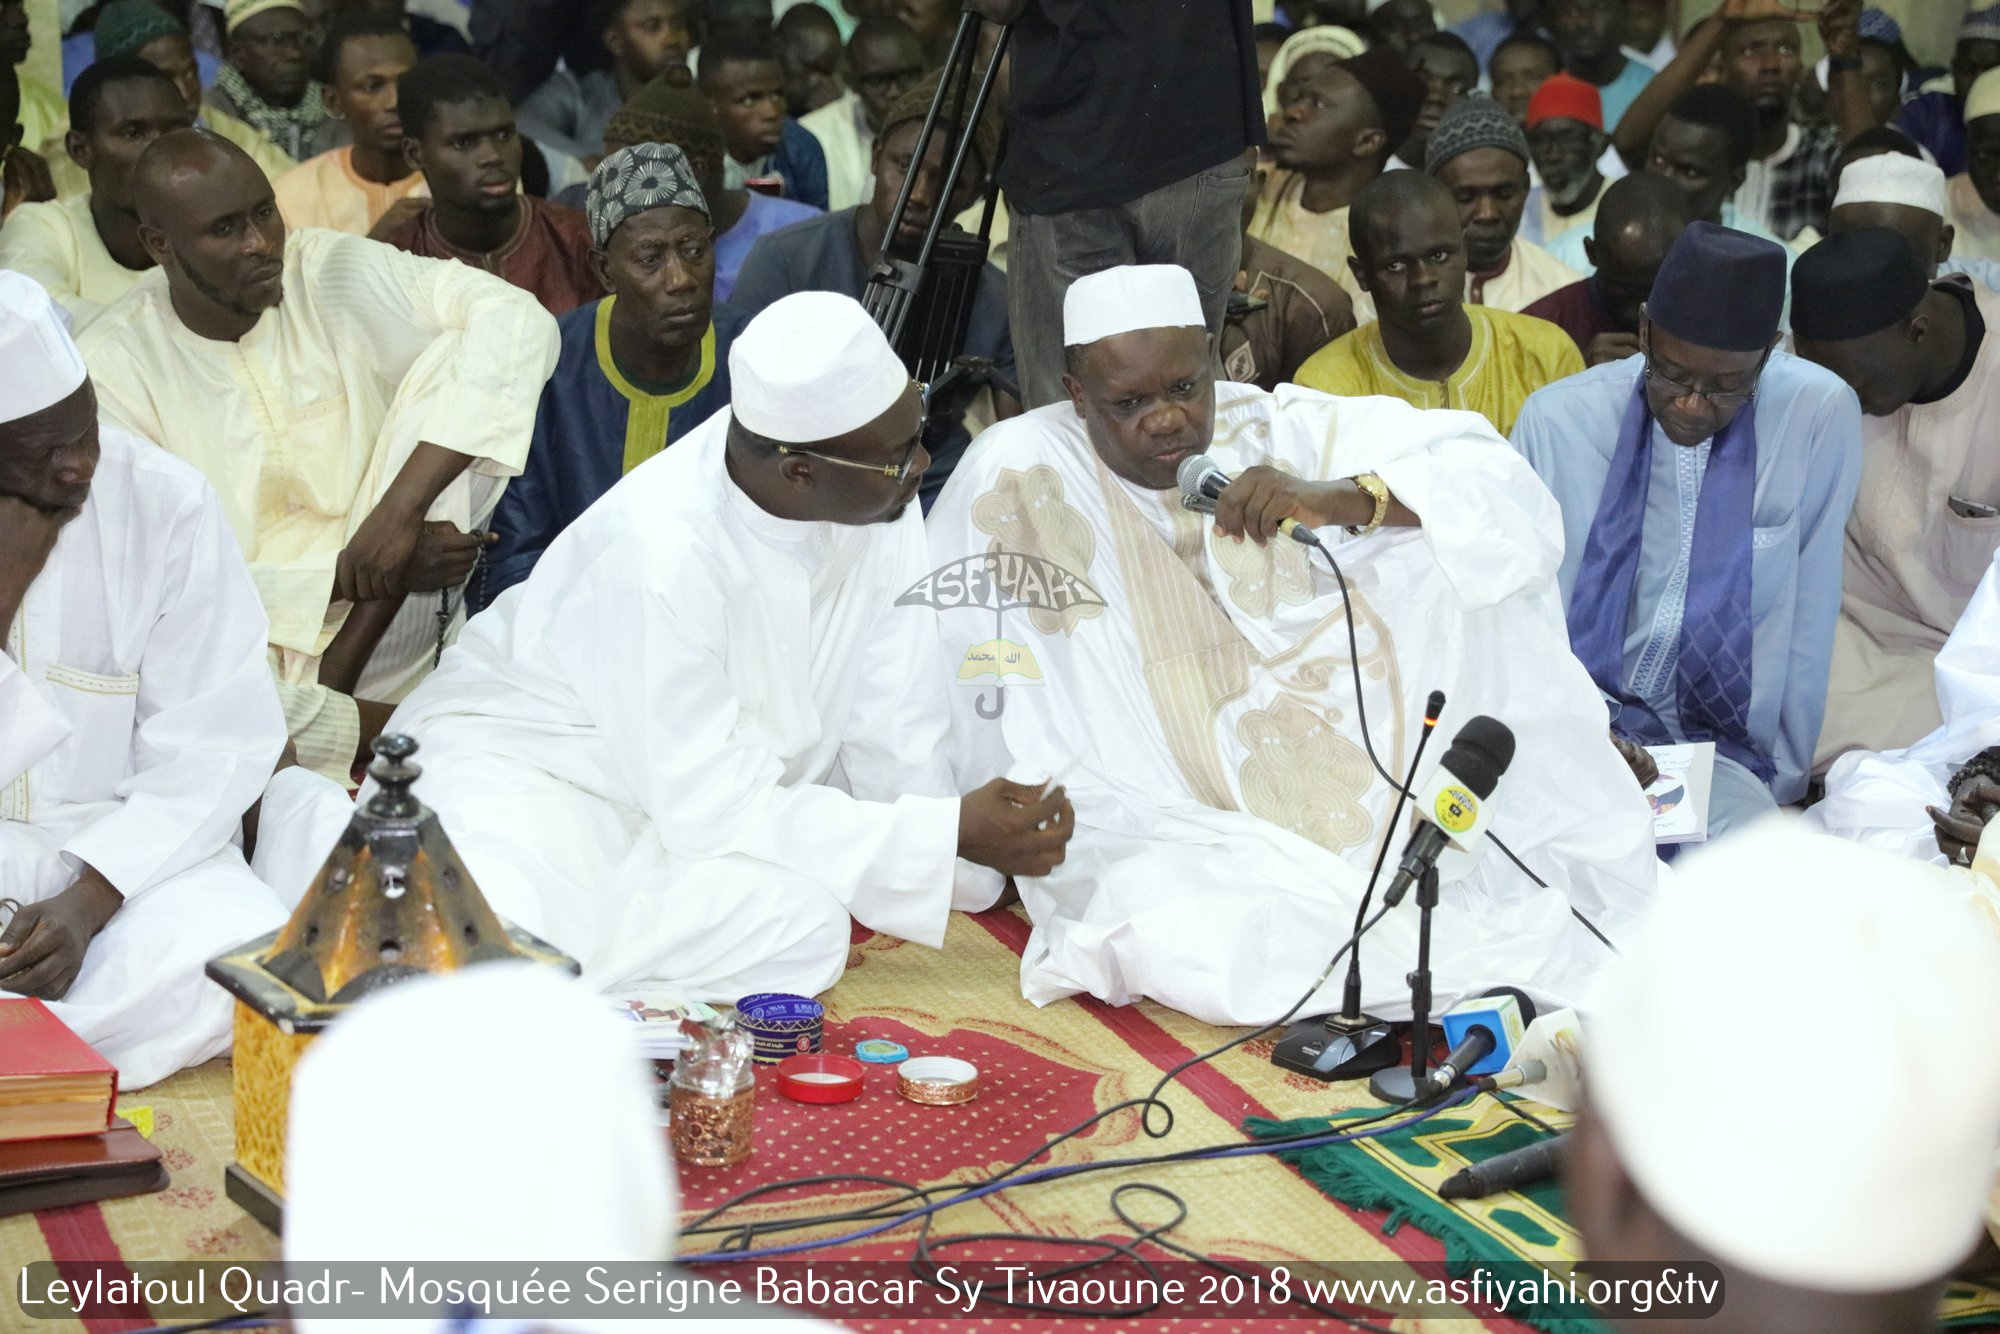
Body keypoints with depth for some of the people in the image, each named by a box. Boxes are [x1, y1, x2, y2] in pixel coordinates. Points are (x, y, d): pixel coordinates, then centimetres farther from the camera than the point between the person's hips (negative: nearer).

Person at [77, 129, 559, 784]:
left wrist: (398, 510, -26)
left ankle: (340, 675, -15)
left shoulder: (335, 272, -3)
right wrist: (348, 574, -22)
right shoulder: (113, 365, -7)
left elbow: (517, 321, -18)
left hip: (382, 629, 3)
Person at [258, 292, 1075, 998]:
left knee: (805, 930, -18)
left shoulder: (881, 497, -12)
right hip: (529, 762, -7)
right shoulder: (663, 549, -32)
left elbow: (892, 731, -5)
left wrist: (955, 865, -16)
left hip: (730, 780, 7)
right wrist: (950, 835, -27)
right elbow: (711, 809, -29)